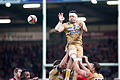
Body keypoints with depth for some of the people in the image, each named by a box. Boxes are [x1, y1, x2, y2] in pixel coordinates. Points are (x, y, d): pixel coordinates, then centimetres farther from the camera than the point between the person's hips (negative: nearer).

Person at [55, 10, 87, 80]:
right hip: (71, 44, -3)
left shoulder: (80, 23, 14)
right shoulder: (66, 25, 12)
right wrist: (60, 21, -10)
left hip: (79, 44, 3)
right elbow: (57, 30, -1)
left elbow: (85, 30, -4)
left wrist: (82, 25, -24)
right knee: (73, 57, -30)